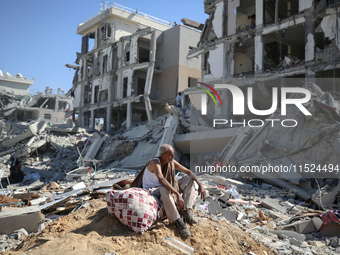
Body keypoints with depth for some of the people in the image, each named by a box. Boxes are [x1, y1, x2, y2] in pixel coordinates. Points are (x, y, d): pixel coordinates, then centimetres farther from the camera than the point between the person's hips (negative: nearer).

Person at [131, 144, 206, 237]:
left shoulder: (171, 162, -5)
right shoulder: (154, 163, -26)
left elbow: (188, 172, 0)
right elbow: (161, 180, -43)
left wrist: (200, 184, -16)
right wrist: (178, 194, -50)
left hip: (164, 189, 8)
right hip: (151, 191, -8)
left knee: (189, 179, -3)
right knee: (164, 190, -43)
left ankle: (185, 211, -16)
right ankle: (178, 221, -30)